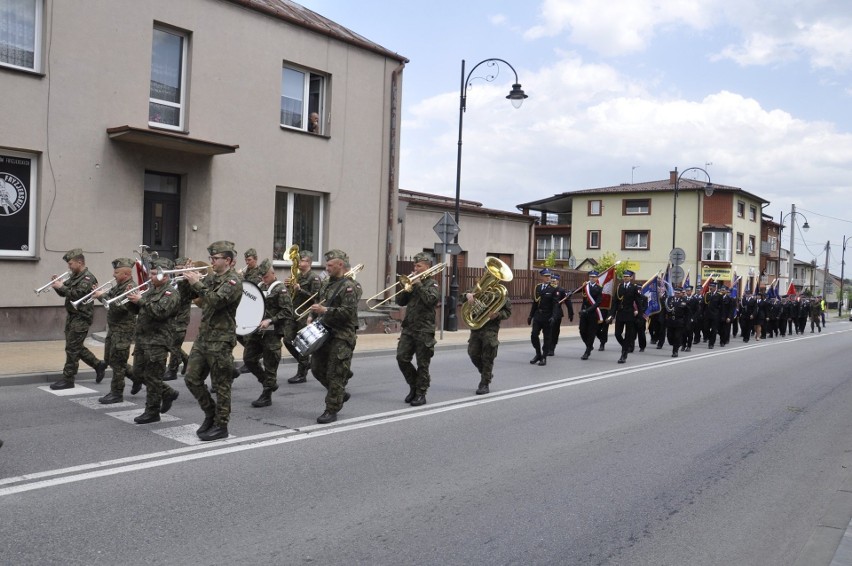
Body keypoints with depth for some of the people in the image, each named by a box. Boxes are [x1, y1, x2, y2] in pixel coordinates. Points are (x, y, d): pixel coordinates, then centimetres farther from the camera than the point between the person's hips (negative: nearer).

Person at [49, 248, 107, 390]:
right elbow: (64, 293, 15)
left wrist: (61, 286, -20)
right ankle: (99, 365, 27)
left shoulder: (88, 278, -14)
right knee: (76, 347, 15)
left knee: (72, 348, -5)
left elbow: (77, 294, -25)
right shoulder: (74, 277, 13)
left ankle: (68, 379, 3)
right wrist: (57, 285, -3)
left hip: (81, 318, -9)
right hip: (72, 316, 9)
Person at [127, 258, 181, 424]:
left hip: (157, 341, -9)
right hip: (142, 338, 9)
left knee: (152, 377, -3)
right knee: (139, 372, 15)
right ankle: (167, 393, 28)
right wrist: (134, 298, -1)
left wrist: (142, 300, -23)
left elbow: (161, 312, -26)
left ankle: (152, 412, 7)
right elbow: (137, 309, 18)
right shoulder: (150, 289, 14)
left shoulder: (171, 293, -11)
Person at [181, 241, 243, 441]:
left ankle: (221, 426, 11)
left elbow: (216, 301, -27)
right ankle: (211, 413, 26)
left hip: (221, 340, -8)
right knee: (192, 378, 10)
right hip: (203, 336, 8)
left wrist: (197, 283, -21)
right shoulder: (211, 277, 12)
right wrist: (188, 280, -2)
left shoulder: (233, 281, -12)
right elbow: (189, 295, 16)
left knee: (221, 385, 1)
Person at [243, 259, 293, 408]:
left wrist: (270, 321, -21)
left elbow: (288, 312, -13)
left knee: (270, 365, 0)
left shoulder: (280, 290, -8)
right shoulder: (259, 287, 13)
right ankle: (270, 383, 24)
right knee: (248, 358, 8)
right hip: (256, 331, 8)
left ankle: (266, 396, 10)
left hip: (271, 333, -8)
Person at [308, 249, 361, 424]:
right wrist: (312, 316, 9)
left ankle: (332, 411, 6)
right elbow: (320, 303, 27)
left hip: (342, 337, -9)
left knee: (335, 374, -4)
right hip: (324, 332, 9)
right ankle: (340, 395, 31)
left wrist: (324, 310, -22)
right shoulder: (327, 283, 14)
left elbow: (348, 312, -22)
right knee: (317, 368, 13)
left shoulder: (349, 287, -13)